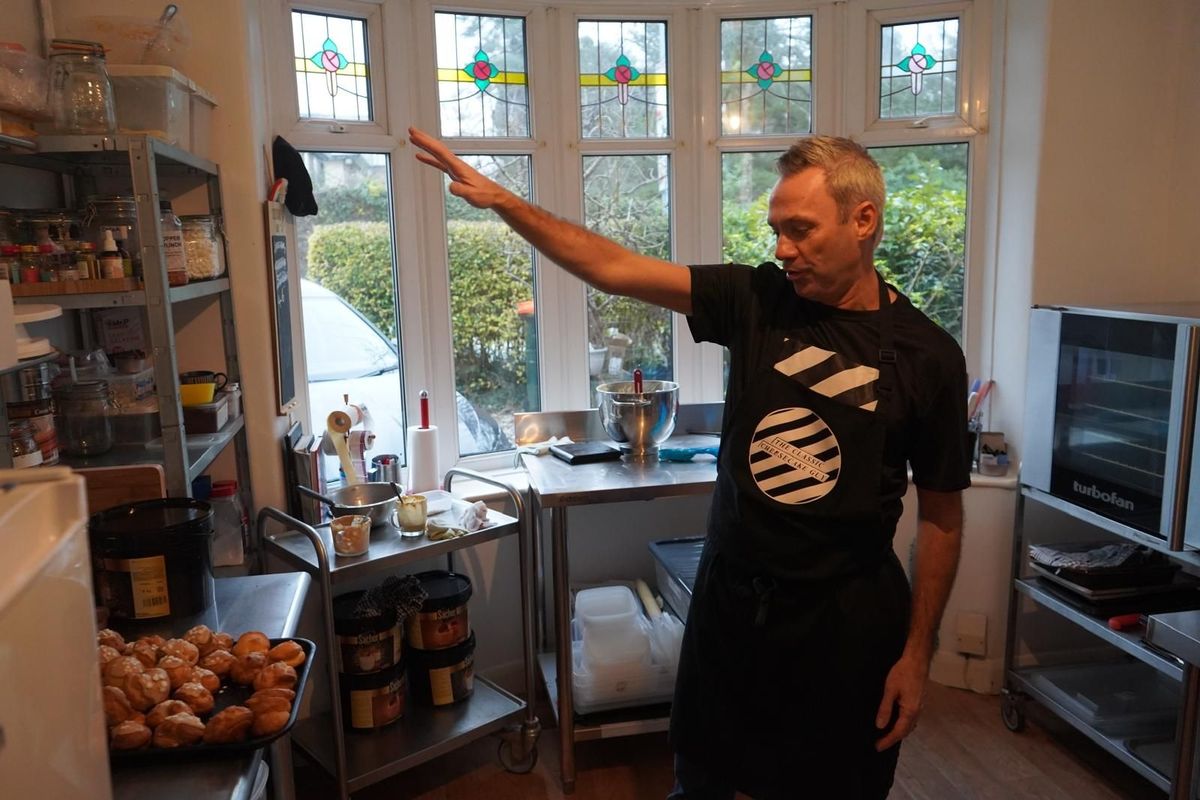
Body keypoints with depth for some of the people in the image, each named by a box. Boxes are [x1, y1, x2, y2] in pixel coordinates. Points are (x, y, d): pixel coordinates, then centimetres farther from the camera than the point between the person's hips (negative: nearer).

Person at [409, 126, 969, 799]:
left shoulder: (928, 356, -10)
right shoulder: (757, 301, -6)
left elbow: (941, 515, -4)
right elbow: (613, 268, -9)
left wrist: (918, 653, -3)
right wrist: (501, 200, -16)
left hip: (845, 618, -2)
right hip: (729, 594, 2)